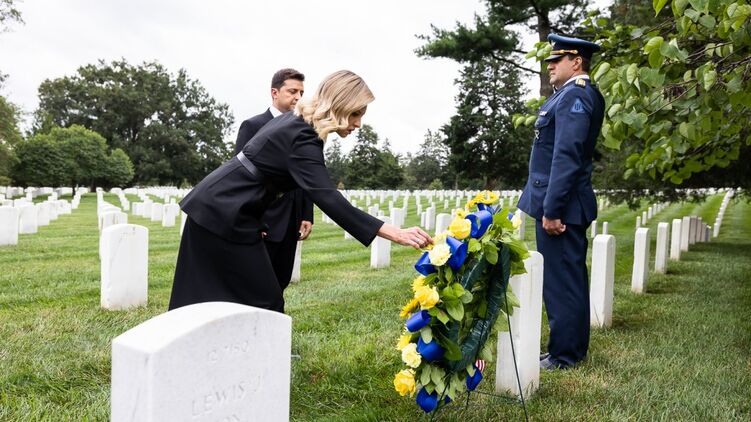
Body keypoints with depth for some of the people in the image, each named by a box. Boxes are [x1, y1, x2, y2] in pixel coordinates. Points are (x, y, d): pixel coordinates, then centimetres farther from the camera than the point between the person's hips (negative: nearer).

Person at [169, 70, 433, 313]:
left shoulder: (297, 121, 8)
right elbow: (328, 200, -34)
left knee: (206, 300, 15)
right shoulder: (302, 138, -23)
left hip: (216, 207, 10)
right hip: (225, 215, -10)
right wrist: (396, 234, -39)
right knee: (263, 301, -5)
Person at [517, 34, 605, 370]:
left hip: (561, 206, -11)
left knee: (560, 281, -2)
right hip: (566, 205, 11)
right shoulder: (573, 94, 17)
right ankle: (573, 348, 28)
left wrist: (551, 210, -22)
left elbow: (566, 157, -22)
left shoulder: (574, 95, -15)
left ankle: (564, 355, 10)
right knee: (571, 279, 16)